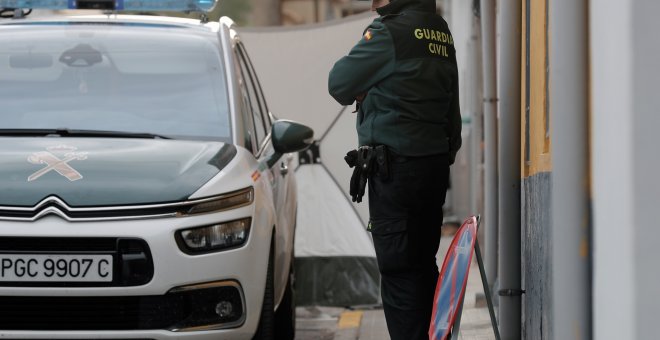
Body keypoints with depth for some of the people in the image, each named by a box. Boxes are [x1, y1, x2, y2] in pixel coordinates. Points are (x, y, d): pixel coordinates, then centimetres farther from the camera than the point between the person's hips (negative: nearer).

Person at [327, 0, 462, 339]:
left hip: (395, 168, -9)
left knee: (398, 272, -5)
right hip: (436, 161, 9)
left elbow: (339, 83, -8)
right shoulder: (441, 32, 11)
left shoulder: (390, 31, -15)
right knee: (423, 265, 16)